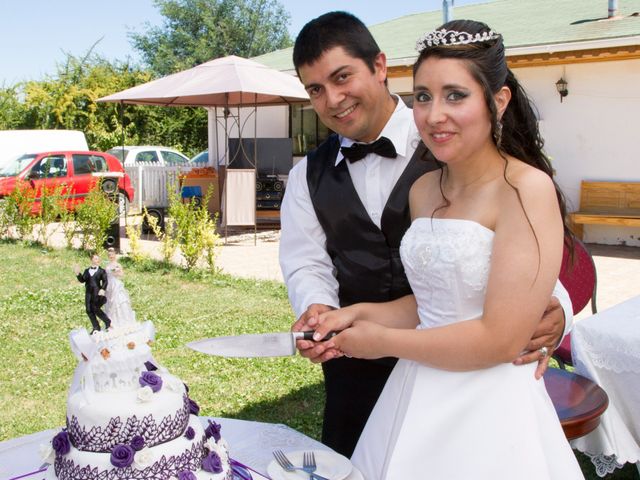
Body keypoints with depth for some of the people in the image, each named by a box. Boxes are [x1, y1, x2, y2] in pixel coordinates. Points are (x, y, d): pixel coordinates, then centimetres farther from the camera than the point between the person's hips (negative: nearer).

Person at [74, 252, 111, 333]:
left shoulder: (101, 271, 3)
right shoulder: (87, 271, 16)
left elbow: (105, 281, -5)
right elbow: (82, 280, 8)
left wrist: (103, 289, -21)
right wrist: (78, 274, -8)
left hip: (97, 292, -5)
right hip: (88, 293, 5)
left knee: (95, 309, -11)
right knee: (89, 310, 3)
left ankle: (108, 322, 9)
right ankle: (96, 328, 14)